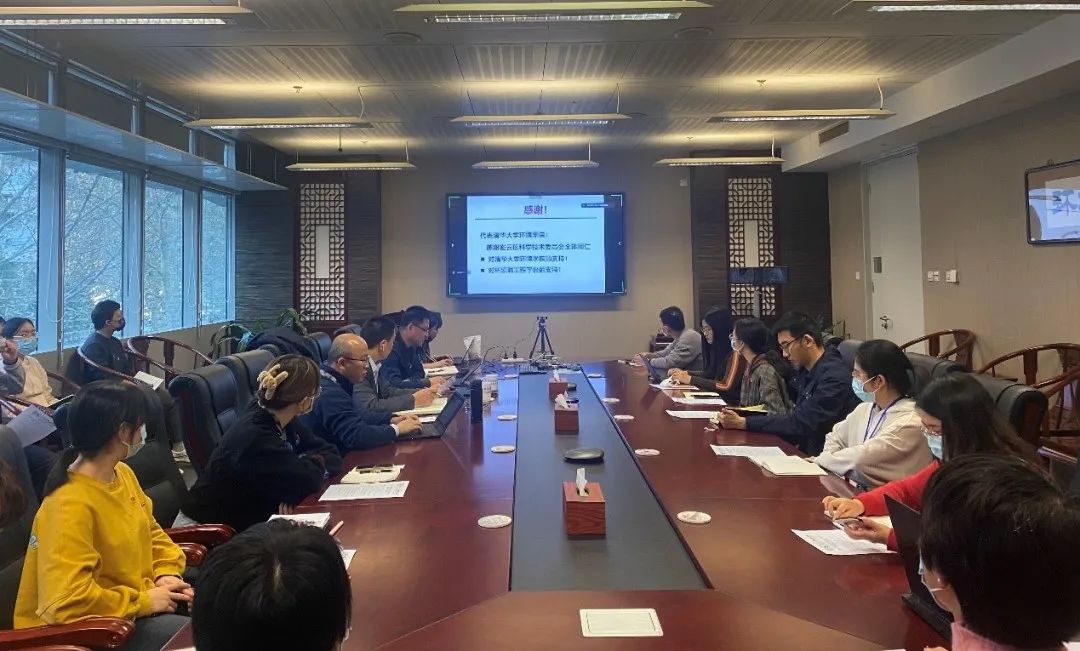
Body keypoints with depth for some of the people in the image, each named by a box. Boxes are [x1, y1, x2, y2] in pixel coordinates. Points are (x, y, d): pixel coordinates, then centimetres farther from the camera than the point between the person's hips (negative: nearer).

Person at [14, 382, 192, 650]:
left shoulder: (123, 474, 0)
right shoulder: (70, 506, -27)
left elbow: (150, 532, 14)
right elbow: (66, 603, -33)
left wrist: (167, 573, -4)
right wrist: (144, 601, -23)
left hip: (136, 600, 8)